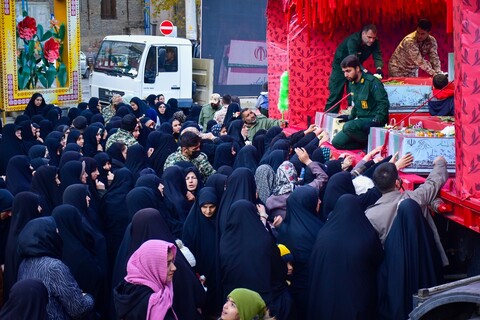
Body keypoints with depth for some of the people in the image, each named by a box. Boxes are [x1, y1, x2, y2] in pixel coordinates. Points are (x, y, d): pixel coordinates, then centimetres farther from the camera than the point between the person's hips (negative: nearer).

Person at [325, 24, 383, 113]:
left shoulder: (374, 42, -16)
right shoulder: (353, 40, -34)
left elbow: (377, 57, -23)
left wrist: (379, 68, -45)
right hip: (340, 66, -5)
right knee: (335, 95, -5)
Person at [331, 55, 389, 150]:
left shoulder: (372, 82, -15)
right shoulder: (352, 84, 11)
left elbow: (383, 103, -21)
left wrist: (377, 120, -28)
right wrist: (350, 117, 16)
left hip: (373, 120, -9)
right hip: (361, 120, 9)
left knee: (348, 127, -34)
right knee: (336, 142, -1)